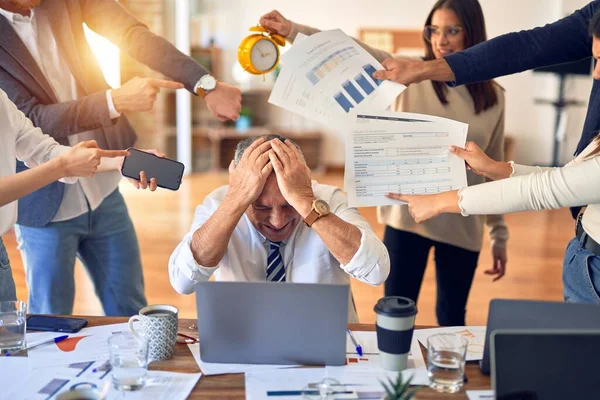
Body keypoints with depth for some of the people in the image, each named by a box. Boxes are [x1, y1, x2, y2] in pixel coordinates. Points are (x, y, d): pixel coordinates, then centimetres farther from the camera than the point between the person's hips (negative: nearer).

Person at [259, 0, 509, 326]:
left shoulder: (493, 97, 4)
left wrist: (499, 236, 11)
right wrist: (291, 30, -32)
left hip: (463, 228, 2)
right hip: (407, 217, -2)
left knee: (452, 318, 15)